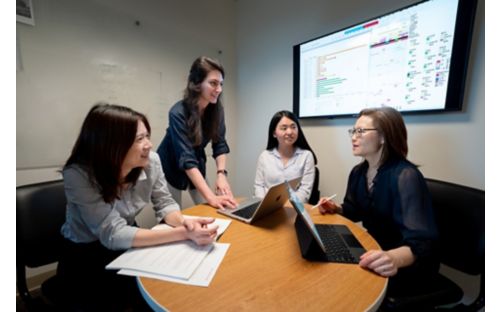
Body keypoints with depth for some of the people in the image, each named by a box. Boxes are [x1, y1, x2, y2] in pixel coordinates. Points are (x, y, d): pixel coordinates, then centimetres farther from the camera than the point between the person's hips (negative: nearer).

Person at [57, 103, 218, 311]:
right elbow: (114, 235, -29)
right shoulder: (78, 175, -27)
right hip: (86, 259, -3)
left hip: (127, 249, 4)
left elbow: (164, 204, -6)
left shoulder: (150, 161, -16)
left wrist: (184, 222, -29)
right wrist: (183, 233, -37)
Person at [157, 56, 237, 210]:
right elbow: (186, 159, -35)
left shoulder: (217, 109, -14)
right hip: (171, 168, -4)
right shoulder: (178, 113, -30)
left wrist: (221, 173, -28)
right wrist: (210, 197, -42)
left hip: (197, 166, 4)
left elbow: (220, 144, -11)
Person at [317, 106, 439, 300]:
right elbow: (356, 211, 13)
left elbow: (421, 241, -31)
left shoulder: (405, 176, -25)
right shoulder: (358, 172, -2)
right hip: (375, 250, 7)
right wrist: (336, 209, -8)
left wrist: (394, 258, -52)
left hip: (409, 267, -6)